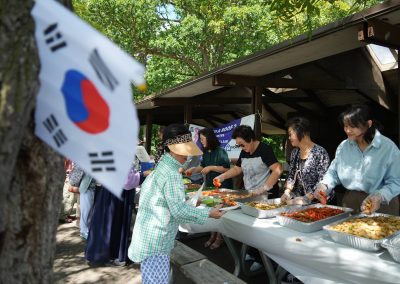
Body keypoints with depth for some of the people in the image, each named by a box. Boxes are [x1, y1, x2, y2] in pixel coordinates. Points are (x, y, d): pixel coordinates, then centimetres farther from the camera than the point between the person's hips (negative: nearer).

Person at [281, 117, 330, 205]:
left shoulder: (320, 152, -11)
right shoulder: (295, 152, 8)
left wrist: (306, 198, -20)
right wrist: (287, 192, -2)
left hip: (315, 202, -5)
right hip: (297, 201, 5)